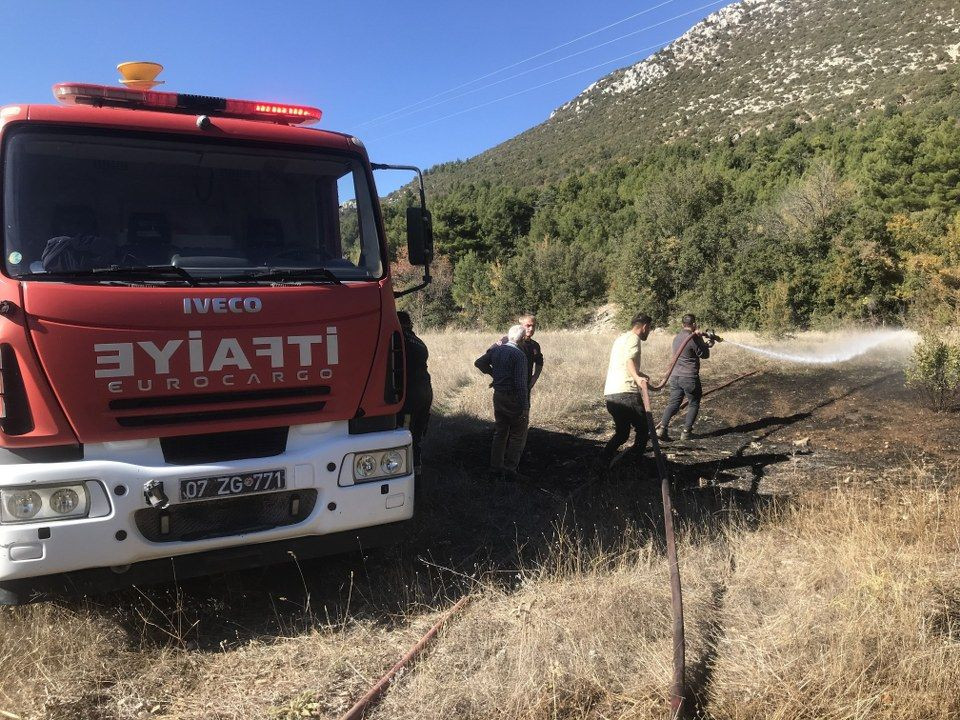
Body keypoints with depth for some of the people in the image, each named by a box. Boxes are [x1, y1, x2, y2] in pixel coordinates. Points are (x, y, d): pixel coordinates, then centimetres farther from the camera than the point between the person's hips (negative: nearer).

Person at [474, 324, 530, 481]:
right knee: (518, 435, 5)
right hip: (513, 399, -7)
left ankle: (496, 468, 21)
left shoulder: (496, 349, 3)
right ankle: (510, 470, 5)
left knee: (500, 433, 16)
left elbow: (479, 363, 15)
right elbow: (520, 383, -22)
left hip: (498, 396, 7)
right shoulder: (519, 355, -18)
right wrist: (525, 407, -19)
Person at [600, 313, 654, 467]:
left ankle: (605, 459, 3)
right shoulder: (633, 338, -2)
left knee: (622, 433, 16)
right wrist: (637, 377, -39)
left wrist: (640, 374, 54)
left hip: (610, 394, 9)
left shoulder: (620, 339, 26)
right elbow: (629, 360, -23)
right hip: (626, 392, -9)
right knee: (643, 431, 1)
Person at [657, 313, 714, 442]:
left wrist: (705, 343, 19)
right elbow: (705, 355, -5)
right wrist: (700, 337, 5)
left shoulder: (677, 337, 10)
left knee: (673, 403, 9)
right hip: (689, 377, -7)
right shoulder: (693, 339, -16)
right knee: (693, 404, 10)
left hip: (675, 376, 7)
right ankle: (686, 432, 10)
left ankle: (662, 429, -4)